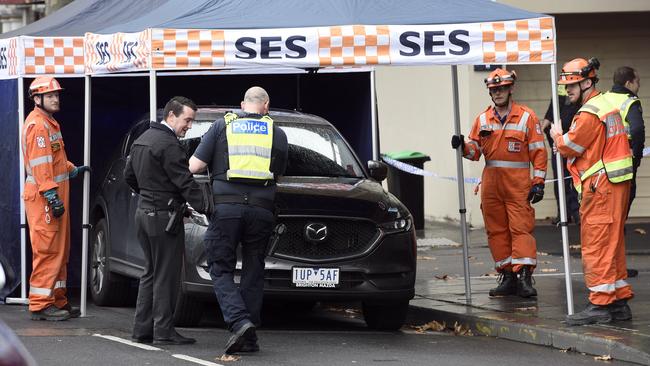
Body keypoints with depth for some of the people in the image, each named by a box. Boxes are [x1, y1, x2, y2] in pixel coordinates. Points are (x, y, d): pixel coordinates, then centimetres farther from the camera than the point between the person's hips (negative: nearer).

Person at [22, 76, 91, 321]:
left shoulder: (49, 123, 20)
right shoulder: (37, 125, -14)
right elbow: (40, 164, -21)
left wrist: (74, 170, 26)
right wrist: (52, 196, -25)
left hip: (56, 196, 11)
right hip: (43, 198, -11)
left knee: (59, 251, 14)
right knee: (47, 250, -10)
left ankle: (57, 300, 20)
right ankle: (41, 305, -9)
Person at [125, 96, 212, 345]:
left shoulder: (142, 140, 13)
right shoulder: (169, 145, -17)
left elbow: (129, 176, 22)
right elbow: (185, 183, -21)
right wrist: (207, 206, -20)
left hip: (144, 213, 9)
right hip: (164, 217, -9)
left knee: (151, 273, 15)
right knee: (166, 276, -4)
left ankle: (142, 329, 15)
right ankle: (164, 331, -3)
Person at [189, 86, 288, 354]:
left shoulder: (221, 126, 8)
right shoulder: (277, 133, 11)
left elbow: (194, 166, 4)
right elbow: (278, 174, 14)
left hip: (226, 205, -1)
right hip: (262, 209, 2)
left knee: (221, 269, 5)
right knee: (253, 272, 10)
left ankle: (239, 320, -17)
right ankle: (249, 337, 7)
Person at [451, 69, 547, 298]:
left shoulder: (526, 117, 1)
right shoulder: (483, 120, 12)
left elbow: (538, 152, -1)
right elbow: (475, 150, 14)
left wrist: (539, 182, -7)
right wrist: (463, 147, -9)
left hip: (518, 184, -5)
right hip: (491, 183, 5)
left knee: (521, 228, -11)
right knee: (496, 230, 5)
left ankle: (524, 276, -15)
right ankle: (507, 277, 11)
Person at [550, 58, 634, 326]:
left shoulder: (589, 114, -15)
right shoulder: (607, 106, 17)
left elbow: (569, 148, -11)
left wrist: (558, 135, 9)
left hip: (601, 186, -10)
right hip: (616, 184, 10)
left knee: (596, 245, -9)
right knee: (612, 244, 14)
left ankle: (600, 304, -10)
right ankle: (620, 301, 18)